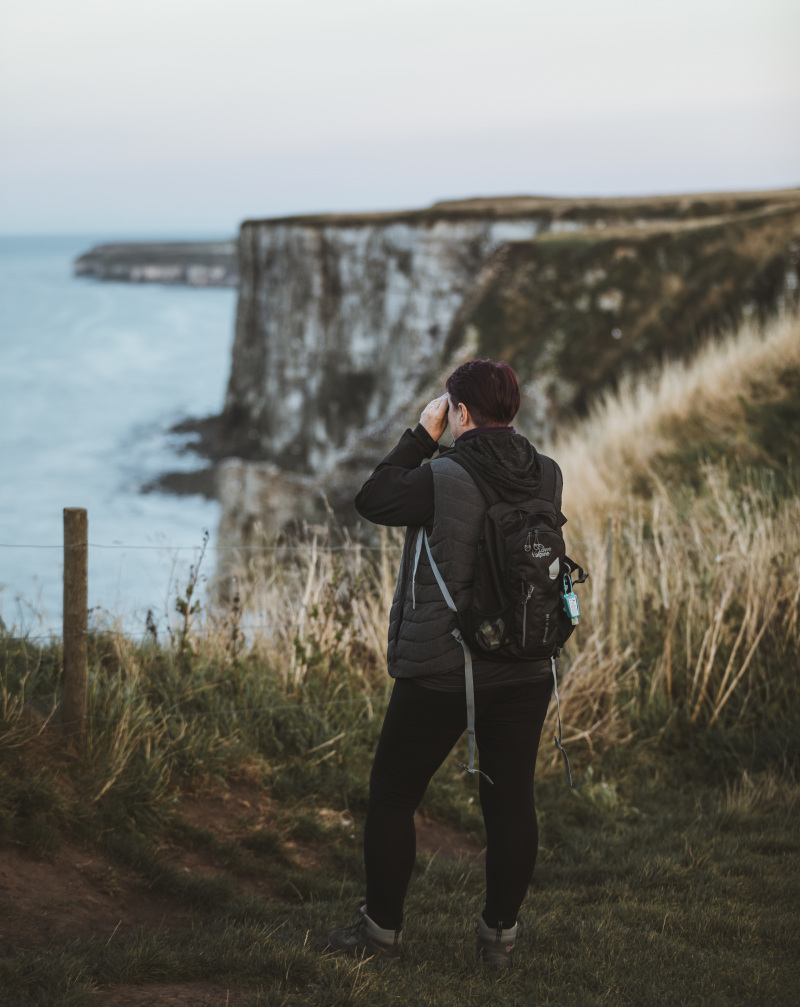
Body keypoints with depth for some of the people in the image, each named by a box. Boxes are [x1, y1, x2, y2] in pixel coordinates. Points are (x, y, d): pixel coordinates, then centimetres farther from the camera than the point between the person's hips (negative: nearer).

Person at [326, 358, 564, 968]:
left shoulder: (442, 479, -17)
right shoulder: (547, 478, -1)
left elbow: (372, 500, -5)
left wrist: (422, 436, 1)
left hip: (440, 672, -5)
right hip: (525, 673, 5)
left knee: (392, 798, 10)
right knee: (511, 800, 10)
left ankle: (382, 930, 18)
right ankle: (501, 934, 18)